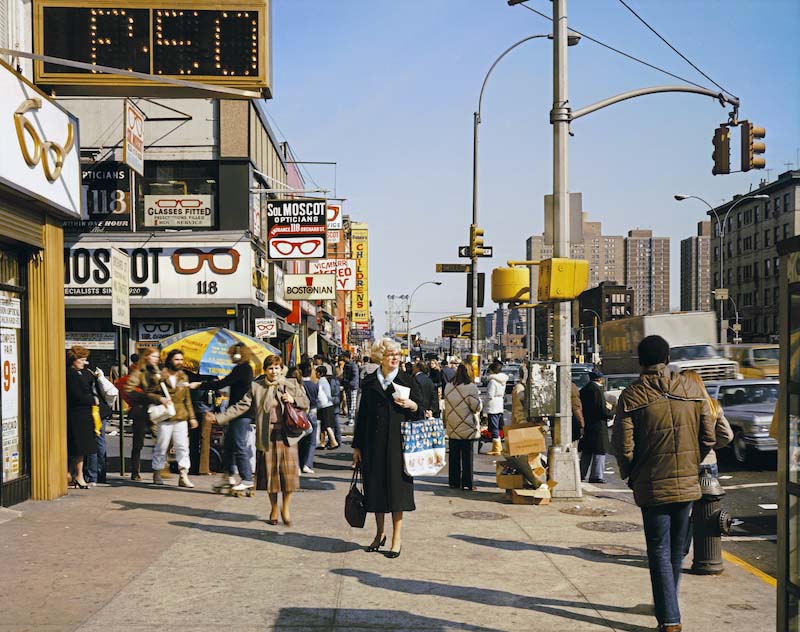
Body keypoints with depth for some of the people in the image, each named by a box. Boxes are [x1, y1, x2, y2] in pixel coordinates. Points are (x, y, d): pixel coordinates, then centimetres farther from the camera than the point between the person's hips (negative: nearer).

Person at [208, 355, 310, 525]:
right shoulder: (256, 387, 5)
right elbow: (241, 406, 4)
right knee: (270, 472, 5)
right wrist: (219, 418, -4)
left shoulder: (292, 384, 6)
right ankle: (274, 509, 21)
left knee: (289, 471, -6)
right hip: (267, 436, 0)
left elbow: (306, 403, 12)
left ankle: (285, 508, 12)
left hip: (287, 435, 0)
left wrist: (293, 400, -9)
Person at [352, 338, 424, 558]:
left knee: (396, 488, -1)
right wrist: (357, 446, 8)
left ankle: (397, 539, 7)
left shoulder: (407, 381, 2)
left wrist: (412, 406, -19)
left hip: (397, 443, -2)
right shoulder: (369, 382, 6)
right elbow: (362, 414, 9)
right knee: (375, 487, 7)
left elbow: (420, 413, 5)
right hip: (373, 443, 2)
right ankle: (380, 533, 24)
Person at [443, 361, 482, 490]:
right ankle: (467, 483, 6)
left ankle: (453, 481, 17)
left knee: (454, 455, 11)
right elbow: (477, 407, -11)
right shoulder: (471, 387, -16)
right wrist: (478, 398, 4)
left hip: (452, 428, 5)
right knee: (467, 455, 3)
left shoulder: (448, 386, 2)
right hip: (467, 428, -5)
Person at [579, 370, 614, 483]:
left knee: (586, 452, 17)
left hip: (585, 425, 8)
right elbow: (602, 410, -18)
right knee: (599, 451, -1)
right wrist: (611, 414, 1)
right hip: (597, 425, -8)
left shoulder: (583, 390, 10)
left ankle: (581, 474, 20)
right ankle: (596, 475, -1)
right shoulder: (597, 389, -14)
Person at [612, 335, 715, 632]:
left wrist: (631, 476, 5)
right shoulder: (692, 389, 0)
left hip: (652, 487, -3)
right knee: (677, 550, 18)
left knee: (660, 553, 3)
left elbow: (623, 446, -12)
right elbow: (708, 437, 1)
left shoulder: (631, 396, -10)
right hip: (688, 484, 3)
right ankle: (666, 605, 33)